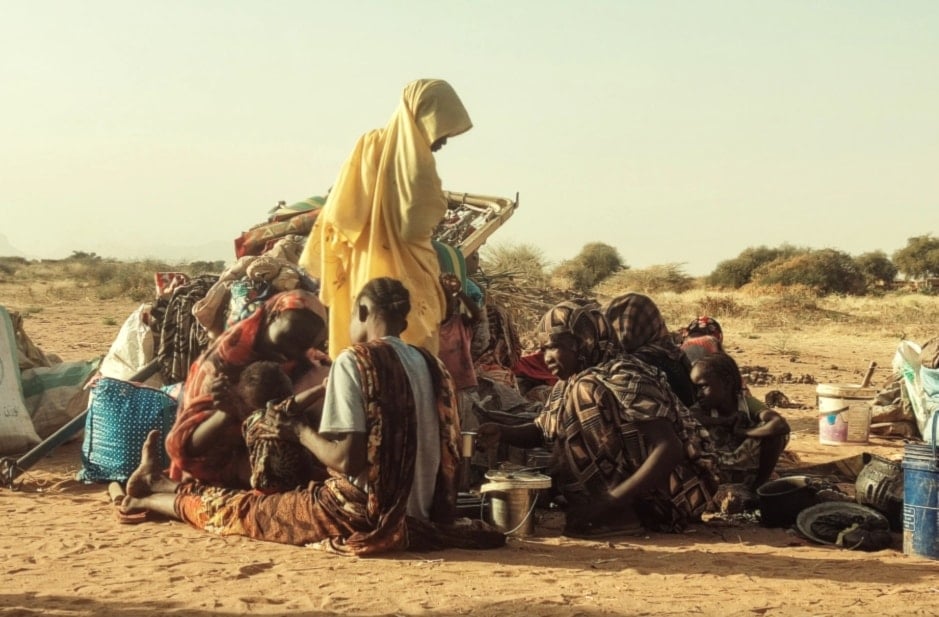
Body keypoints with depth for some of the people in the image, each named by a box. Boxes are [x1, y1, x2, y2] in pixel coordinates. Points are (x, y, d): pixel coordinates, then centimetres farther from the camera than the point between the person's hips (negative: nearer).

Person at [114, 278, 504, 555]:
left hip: (365, 513, -8)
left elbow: (348, 460, -20)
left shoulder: (355, 361, -14)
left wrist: (301, 431, -2)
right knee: (273, 498, 24)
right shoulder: (427, 364, 7)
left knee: (236, 507, 14)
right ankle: (161, 486, 42)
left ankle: (151, 496, 38)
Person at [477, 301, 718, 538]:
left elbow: (670, 450, -26)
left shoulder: (624, 378, -19)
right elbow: (541, 431, 16)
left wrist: (612, 500, -32)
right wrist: (502, 432, -6)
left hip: (674, 495, -9)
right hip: (646, 503, 9)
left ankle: (611, 511, -18)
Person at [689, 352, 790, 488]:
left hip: (749, 472, 0)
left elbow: (781, 425, -31)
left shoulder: (746, 403, -14)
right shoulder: (701, 410, -11)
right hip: (719, 475, 0)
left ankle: (757, 486, -5)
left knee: (773, 430, -23)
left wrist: (742, 432, -23)